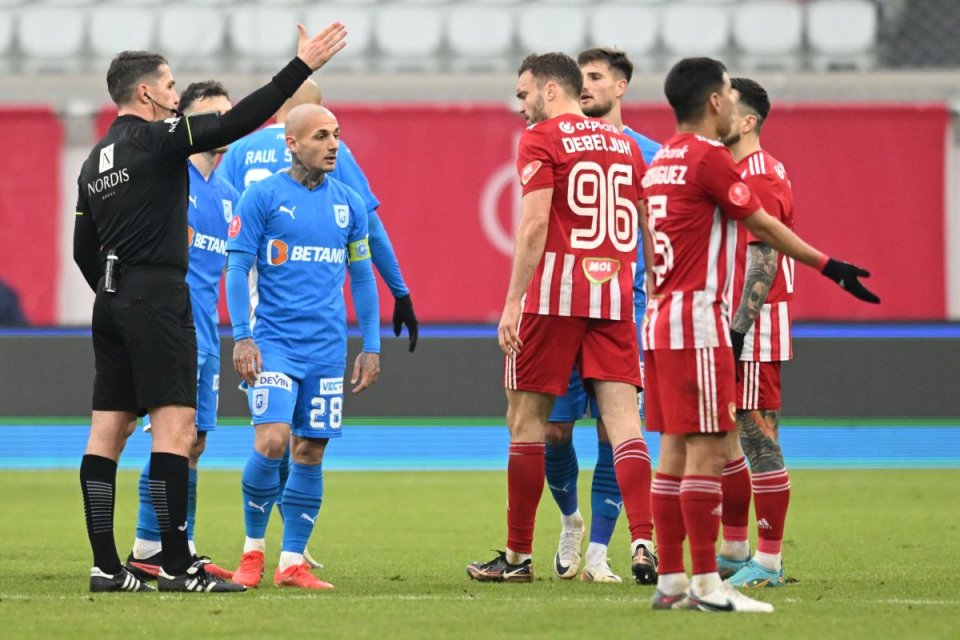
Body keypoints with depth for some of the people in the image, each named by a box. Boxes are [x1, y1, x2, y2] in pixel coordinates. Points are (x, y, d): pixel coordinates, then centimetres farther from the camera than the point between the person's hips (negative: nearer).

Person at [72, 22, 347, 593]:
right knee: (175, 426, -9)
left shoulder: (95, 160, 16)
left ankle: (106, 567, 5)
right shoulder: (156, 139, -8)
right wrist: (302, 66, -14)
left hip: (112, 304, 9)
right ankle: (177, 566, -13)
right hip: (158, 299, -9)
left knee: (108, 431, 6)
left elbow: (84, 250, 19)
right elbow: (237, 122, -16)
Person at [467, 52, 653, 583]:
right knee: (622, 416, -1)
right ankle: (645, 543, -16)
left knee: (525, 419, 4)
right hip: (614, 289, 5)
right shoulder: (624, 144, 15)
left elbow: (534, 224, -13)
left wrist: (513, 302, -13)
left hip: (554, 291, -5)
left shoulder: (542, 140, -3)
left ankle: (517, 556, 9)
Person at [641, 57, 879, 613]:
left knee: (675, 451, 9)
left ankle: (671, 581, 9)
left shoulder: (662, 162, 15)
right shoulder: (709, 157, -11)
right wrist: (828, 265, 1)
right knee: (708, 450, -9)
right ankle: (707, 585, -10)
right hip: (698, 321, -9)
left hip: (662, 319, 9)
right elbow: (763, 226, -7)